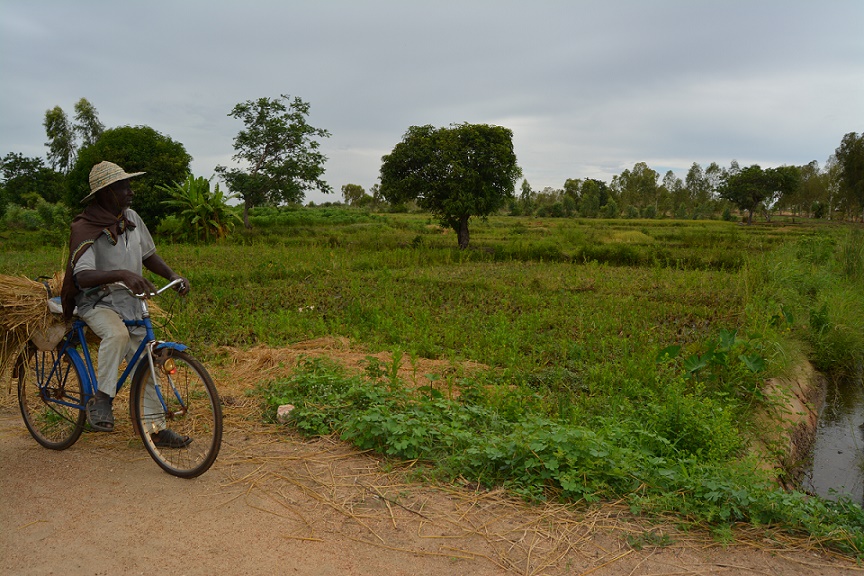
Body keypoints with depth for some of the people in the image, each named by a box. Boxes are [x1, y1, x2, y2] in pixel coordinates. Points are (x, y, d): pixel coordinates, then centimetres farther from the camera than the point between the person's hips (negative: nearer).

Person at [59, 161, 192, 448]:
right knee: (117, 333, -38)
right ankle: (101, 399, -20)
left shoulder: (131, 218, 2)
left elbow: (148, 254, 15)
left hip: (130, 301, 6)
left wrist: (173, 276, -2)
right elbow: (82, 276, -31)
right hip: (96, 302, -6)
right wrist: (122, 274, -48)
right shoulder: (85, 229, -18)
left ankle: (156, 427, 12)